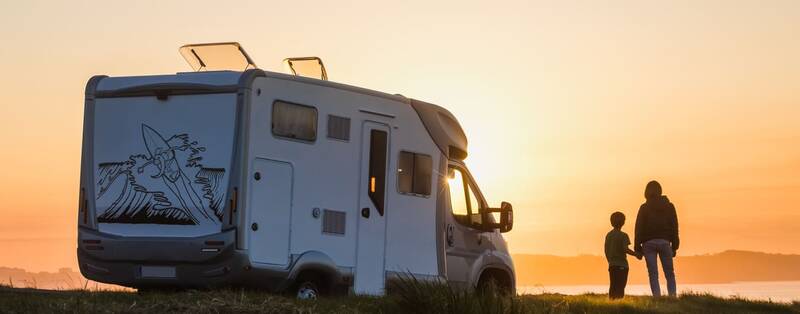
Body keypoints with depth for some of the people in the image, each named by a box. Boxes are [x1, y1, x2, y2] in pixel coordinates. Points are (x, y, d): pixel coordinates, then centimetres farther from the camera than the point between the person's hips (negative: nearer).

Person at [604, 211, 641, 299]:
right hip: (621, 265, -6)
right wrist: (636, 254, -6)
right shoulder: (623, 235, -8)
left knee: (613, 287, 8)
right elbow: (625, 249, -18)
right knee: (620, 287, -6)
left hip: (612, 265, 6)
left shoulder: (608, 235, 10)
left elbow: (606, 251, 12)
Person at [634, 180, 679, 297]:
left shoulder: (644, 208, 2)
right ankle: (672, 296, -5)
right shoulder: (669, 206, 9)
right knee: (669, 274, 7)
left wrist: (637, 247, 1)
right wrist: (674, 246, 11)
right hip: (664, 242, 1)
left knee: (653, 275, -1)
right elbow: (674, 227, 8)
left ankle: (657, 298, -10)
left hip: (649, 243, -1)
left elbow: (639, 228, -1)